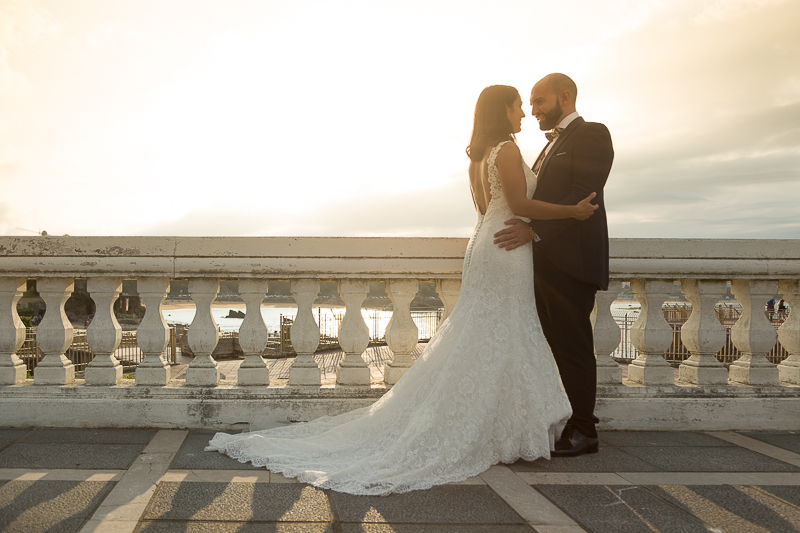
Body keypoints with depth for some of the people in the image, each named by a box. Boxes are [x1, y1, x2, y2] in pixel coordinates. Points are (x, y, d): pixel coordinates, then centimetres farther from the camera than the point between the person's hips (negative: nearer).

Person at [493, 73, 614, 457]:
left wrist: (535, 229, -23)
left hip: (570, 261, -9)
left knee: (573, 347, -3)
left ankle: (583, 431, 8)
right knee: (553, 346, 11)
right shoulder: (553, 144, 24)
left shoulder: (591, 134, -4)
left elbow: (583, 198, -17)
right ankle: (560, 424, 20)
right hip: (545, 262, 9)